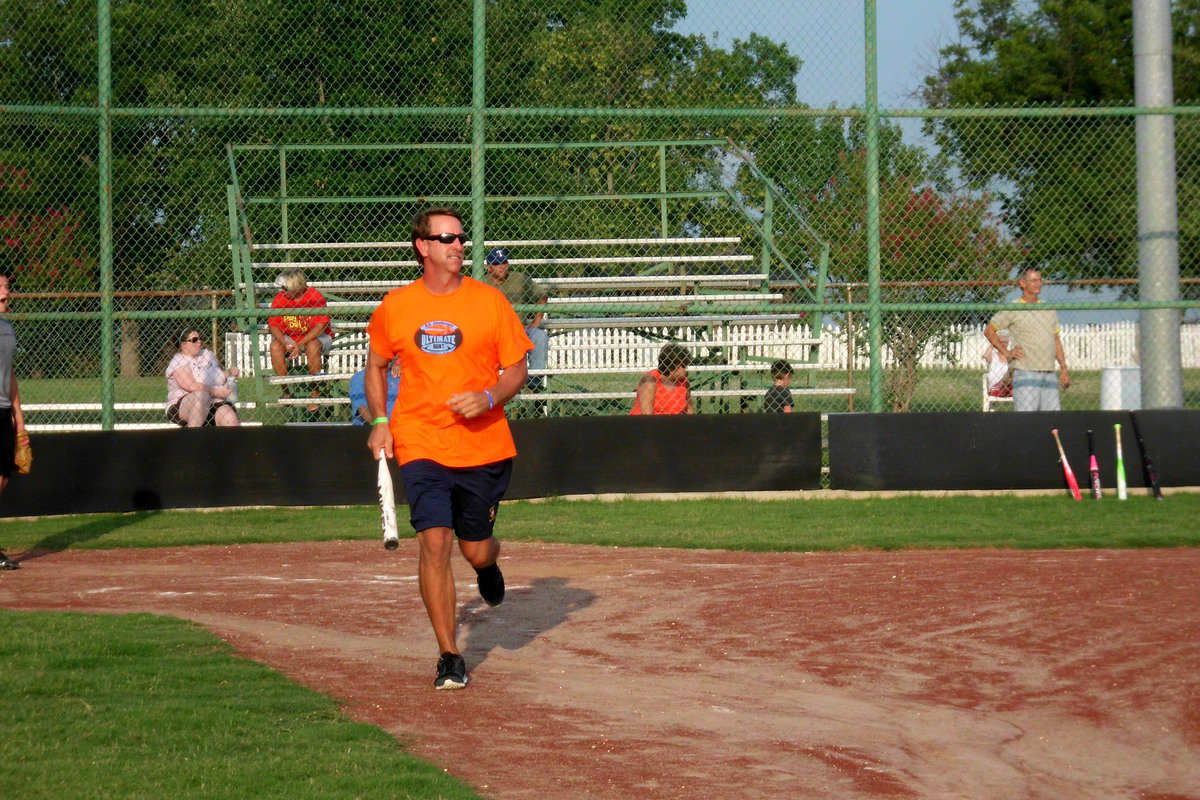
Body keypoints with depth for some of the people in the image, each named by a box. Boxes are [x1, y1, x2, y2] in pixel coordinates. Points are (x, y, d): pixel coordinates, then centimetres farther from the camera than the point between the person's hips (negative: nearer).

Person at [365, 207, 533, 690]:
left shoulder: (490, 301, -1)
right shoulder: (395, 307, 2)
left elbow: (518, 370, 3)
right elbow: (376, 365, 18)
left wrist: (488, 398, -17)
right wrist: (379, 422, 6)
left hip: (485, 447, 1)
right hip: (421, 446, 0)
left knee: (475, 550, 7)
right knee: (434, 542, -13)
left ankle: (489, 562, 48)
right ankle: (450, 657, -4)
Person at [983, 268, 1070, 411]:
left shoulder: (1048, 308, 18)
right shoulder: (1012, 309, 0)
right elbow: (989, 331, 4)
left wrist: (1064, 369, 17)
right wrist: (1006, 353, -3)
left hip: (1049, 373, 6)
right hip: (1025, 372, -6)